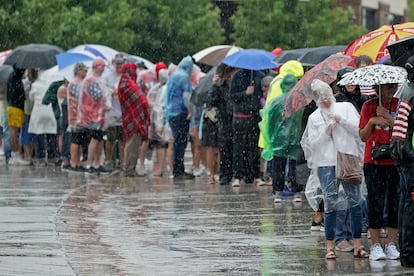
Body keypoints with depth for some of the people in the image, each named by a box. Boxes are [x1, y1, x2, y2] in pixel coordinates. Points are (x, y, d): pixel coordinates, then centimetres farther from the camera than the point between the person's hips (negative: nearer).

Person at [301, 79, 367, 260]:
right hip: (326, 164, 0)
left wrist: (341, 120, -8)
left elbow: (358, 129, 2)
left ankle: (357, 245, 2)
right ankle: (330, 246, 3)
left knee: (355, 202, -2)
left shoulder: (346, 108, 9)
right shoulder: (314, 118, 12)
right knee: (330, 204, -2)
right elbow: (312, 143, 6)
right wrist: (325, 132, -7)